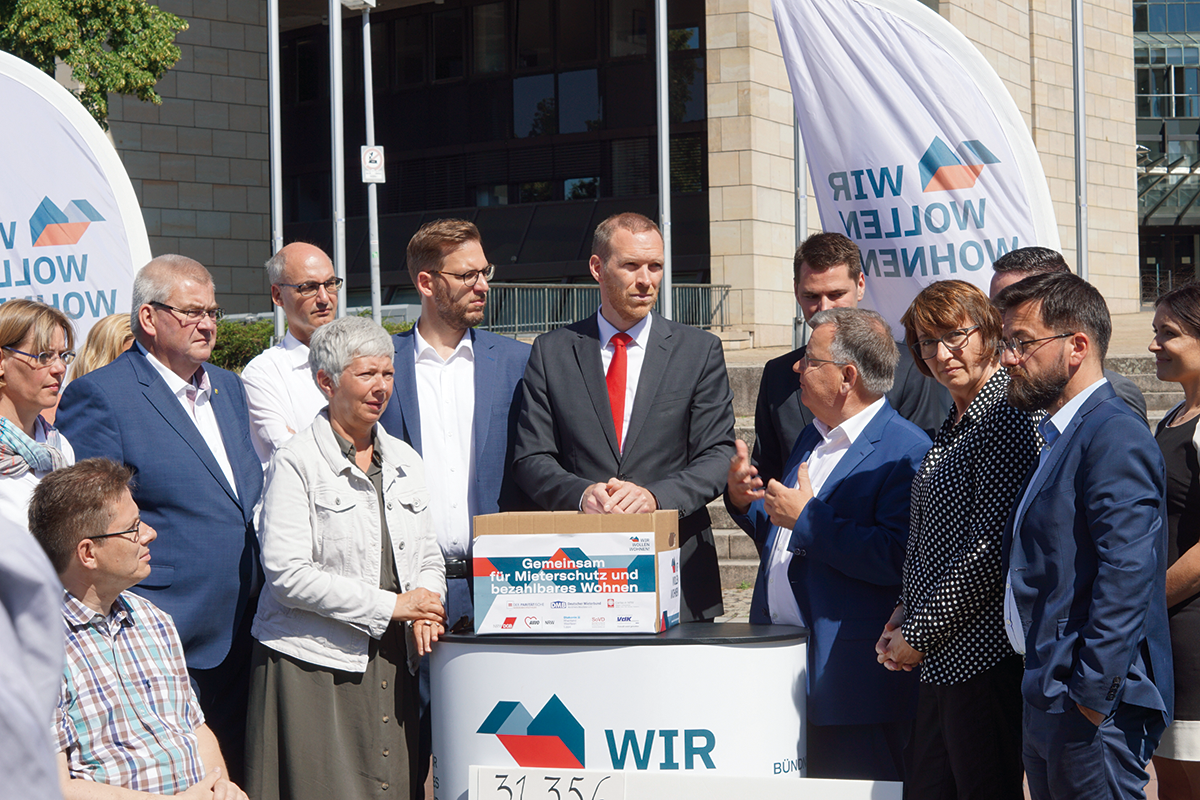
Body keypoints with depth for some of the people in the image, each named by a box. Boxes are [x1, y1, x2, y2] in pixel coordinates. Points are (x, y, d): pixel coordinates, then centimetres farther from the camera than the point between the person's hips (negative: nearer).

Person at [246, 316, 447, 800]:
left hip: (391, 662, 6)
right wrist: (390, 605, -13)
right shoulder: (297, 462, -6)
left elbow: (429, 558, 20)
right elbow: (286, 574, -14)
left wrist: (425, 606, -4)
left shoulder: (403, 461, 14)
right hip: (314, 663, -5)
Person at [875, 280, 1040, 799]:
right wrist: (906, 609, 10)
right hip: (940, 659, 9)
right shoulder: (954, 426, 16)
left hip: (984, 657, -9)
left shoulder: (1007, 420, -14)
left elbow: (990, 551, -19)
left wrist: (919, 635, -12)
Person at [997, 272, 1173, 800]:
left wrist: (1092, 694, -23)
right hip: (1047, 706, 10)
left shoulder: (1116, 438, -15)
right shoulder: (1061, 438, 18)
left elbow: (1127, 577, -22)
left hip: (1091, 706, -10)